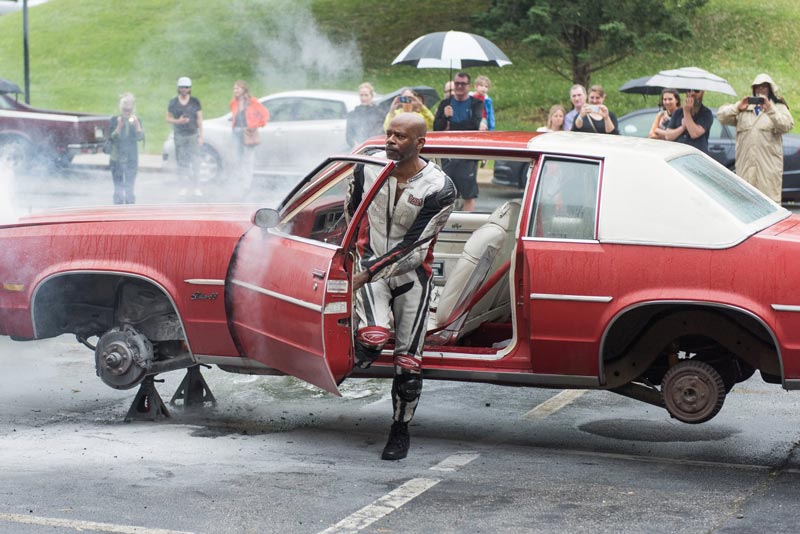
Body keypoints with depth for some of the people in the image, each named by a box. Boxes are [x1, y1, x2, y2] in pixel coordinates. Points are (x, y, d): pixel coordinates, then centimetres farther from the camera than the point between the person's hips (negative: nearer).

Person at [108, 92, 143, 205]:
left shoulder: (136, 121, 2)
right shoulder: (115, 120, -1)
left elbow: (140, 137, -11)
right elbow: (113, 137, -11)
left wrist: (136, 124, -25)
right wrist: (119, 126, -26)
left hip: (131, 160, 0)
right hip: (116, 159, 0)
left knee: (129, 188, -2)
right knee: (118, 188, 2)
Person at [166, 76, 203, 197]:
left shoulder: (195, 102, 1)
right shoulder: (173, 102, 3)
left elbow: (200, 119, 3)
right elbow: (168, 118, 7)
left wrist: (201, 136, -1)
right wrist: (178, 121, -13)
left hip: (192, 134, -1)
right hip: (179, 135, 2)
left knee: (193, 161, -7)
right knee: (180, 162, 4)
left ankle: (195, 187, -5)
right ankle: (184, 186, 13)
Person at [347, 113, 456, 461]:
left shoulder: (438, 189, -16)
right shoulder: (368, 169, -6)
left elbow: (413, 248, -18)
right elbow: (351, 213, 14)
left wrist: (366, 273, -19)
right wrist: (349, 256, 17)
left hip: (412, 275, -1)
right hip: (370, 266, 1)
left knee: (408, 361, 0)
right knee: (373, 338, -26)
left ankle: (400, 431, 19)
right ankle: (362, 338, 11)